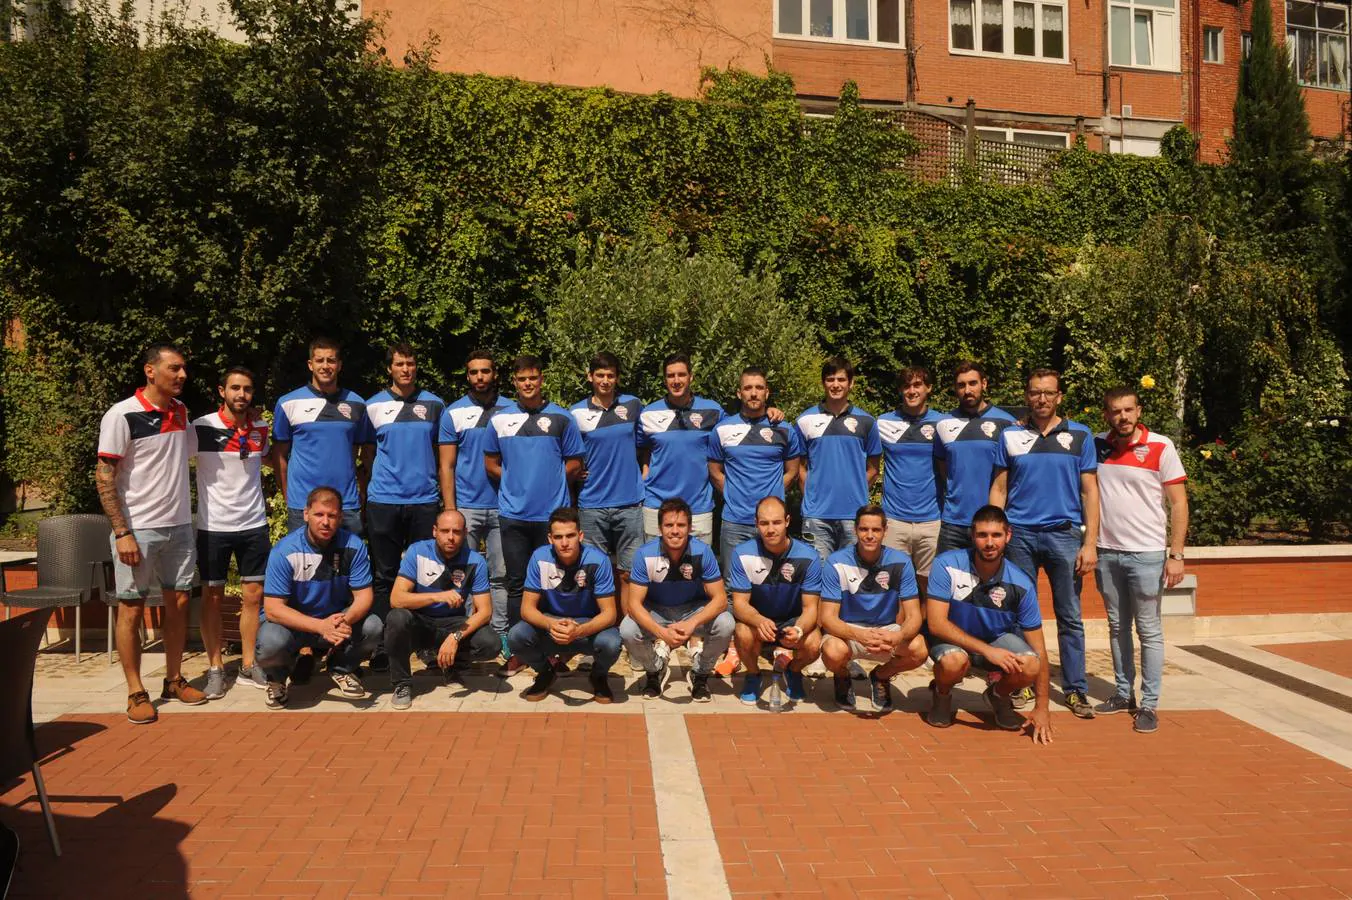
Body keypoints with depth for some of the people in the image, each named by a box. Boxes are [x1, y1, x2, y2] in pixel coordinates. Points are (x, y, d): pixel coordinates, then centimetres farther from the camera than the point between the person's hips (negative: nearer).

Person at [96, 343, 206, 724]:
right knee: (132, 609, 2)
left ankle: (174, 680, 24)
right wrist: (122, 532, -16)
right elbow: (104, 477, -12)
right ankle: (136, 693, 12)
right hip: (138, 529, -6)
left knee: (178, 603, 11)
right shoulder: (122, 415, -12)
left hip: (179, 525, 6)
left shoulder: (181, 411, 7)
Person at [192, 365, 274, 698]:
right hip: (213, 525, -3)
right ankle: (215, 668, 16)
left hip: (254, 524, 3)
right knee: (213, 597, 5)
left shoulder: (260, 428, 3)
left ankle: (248, 665, 19)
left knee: (253, 595, 7)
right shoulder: (201, 428, -10)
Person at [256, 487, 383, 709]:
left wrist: (346, 620, -36)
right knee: (271, 643, -34)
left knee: (373, 627, -24)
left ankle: (341, 669, 9)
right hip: (292, 622, -2)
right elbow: (273, 609, -23)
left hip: (337, 618, 3)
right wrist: (320, 626, -37)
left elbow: (364, 595, -11)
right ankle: (277, 678, 5)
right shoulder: (285, 551, -21)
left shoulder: (353, 546, -13)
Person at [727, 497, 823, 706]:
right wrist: (760, 621, -40)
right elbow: (739, 603, -17)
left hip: (792, 620, 0)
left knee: (813, 645, -30)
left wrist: (799, 629, -39)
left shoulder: (809, 557, -17)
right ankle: (753, 675, 2)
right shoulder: (743, 554, -17)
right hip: (755, 619, 0)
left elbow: (810, 607, -15)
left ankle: (793, 672, 9)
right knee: (744, 635, -34)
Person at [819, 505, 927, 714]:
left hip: (886, 629, 2)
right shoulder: (836, 563, -15)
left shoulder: (901, 562, -10)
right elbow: (828, 617, -18)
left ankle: (881, 676, 7)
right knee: (833, 653, -36)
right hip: (847, 630, -2)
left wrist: (897, 637, -36)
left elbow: (913, 615, -12)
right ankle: (842, 678, 6)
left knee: (919, 650, -28)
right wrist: (859, 635, -39)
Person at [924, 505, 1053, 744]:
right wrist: (987, 650, -34)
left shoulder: (1021, 584, -17)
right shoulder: (947, 565, -23)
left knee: (1030, 665, -28)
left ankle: (999, 695, 9)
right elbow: (936, 623, -26)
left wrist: (1042, 707, -13)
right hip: (952, 639, -2)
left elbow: (1039, 650, -12)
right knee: (954, 661, -37)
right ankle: (942, 695, 2)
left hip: (998, 639, 2)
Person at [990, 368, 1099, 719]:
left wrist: (1090, 543, -4)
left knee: (1070, 617, 3)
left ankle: (1075, 689, 11)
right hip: (1019, 535, 1)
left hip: (1064, 535, -1)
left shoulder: (1080, 436, 4)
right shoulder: (1010, 436, 7)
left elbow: (1089, 492, 3)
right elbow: (999, 488, 8)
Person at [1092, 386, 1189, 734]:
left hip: (1146, 554, -4)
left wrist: (1176, 555, -10)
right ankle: (1124, 694, 24)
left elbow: (1179, 503, -5)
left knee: (1149, 631, 2)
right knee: (1117, 627, 13)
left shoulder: (1161, 448, -7)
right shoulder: (1095, 446, 3)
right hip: (1106, 553, 4)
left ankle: (1149, 704, 9)